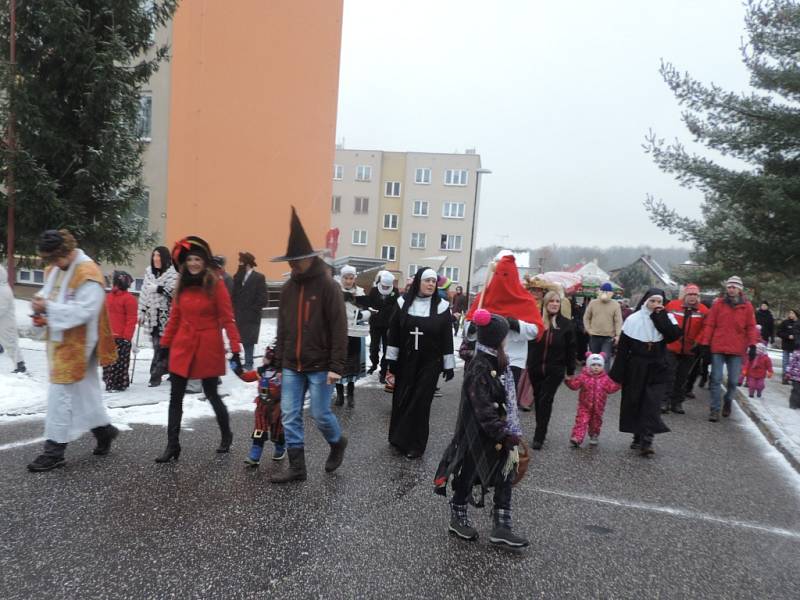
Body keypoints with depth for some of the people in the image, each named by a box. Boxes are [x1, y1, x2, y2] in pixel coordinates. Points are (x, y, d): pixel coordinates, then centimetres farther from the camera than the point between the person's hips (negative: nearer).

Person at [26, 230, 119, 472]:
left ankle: (55, 449, 5)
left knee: (61, 393, -4)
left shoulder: (88, 274, -20)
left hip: (77, 343, -9)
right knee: (84, 389, 17)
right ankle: (103, 429, 31)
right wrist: (40, 304, -1)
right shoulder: (55, 268, 9)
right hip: (60, 340, 9)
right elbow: (51, 294, 20)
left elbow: (82, 311, -25)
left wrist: (48, 308, -26)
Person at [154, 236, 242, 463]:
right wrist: (165, 345, 14)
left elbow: (227, 319, -10)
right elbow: (174, 318, 13)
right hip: (183, 346, 5)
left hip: (208, 348, -5)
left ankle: (226, 435, 30)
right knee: (175, 397, 4)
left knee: (211, 394, 7)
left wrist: (235, 349, -16)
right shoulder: (182, 285, 7)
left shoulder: (216, 285, -9)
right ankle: (172, 446, 13)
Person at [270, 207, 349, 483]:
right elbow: (282, 329, 14)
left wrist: (336, 366, -17)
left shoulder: (328, 286, -10)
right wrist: (279, 364, 14)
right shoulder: (288, 288, 8)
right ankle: (296, 467, 17)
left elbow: (339, 329, -13)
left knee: (320, 414, 2)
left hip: (319, 366, -6)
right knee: (289, 416, 5)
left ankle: (338, 443, 32)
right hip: (292, 367, 6)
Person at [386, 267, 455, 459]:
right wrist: (391, 364, 0)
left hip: (429, 364, -2)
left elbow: (447, 338, -1)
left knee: (420, 403, -1)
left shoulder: (441, 306, -3)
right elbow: (394, 334, 2)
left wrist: (449, 366, -2)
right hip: (405, 362, 2)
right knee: (401, 400, 7)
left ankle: (415, 445, 11)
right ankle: (399, 438, 25)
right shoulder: (404, 303, 0)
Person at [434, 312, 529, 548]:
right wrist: (504, 435, -24)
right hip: (479, 436, -9)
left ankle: (502, 527, 19)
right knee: (467, 476, 10)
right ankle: (458, 519, 30)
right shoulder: (479, 369, -23)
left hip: (501, 434, 9)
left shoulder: (497, 363, 5)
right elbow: (483, 409, -25)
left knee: (505, 478, 10)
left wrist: (510, 433, 14)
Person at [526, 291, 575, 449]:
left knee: (545, 400, -5)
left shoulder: (566, 324, -1)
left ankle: (539, 437, -1)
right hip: (535, 368, 2)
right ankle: (541, 431, 30)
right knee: (538, 399, 13)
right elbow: (528, 344, 2)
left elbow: (571, 349, 2)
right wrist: (528, 364, 1)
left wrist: (570, 372, 2)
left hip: (554, 370, -2)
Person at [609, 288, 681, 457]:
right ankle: (639, 437, 20)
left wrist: (661, 316, -16)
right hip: (635, 370, 0)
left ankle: (646, 440, -11)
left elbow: (675, 335, -18)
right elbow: (623, 348, -2)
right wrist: (617, 374, -4)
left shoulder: (667, 318, 1)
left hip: (657, 370, 0)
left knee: (652, 405, -9)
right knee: (634, 403, 6)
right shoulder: (633, 320, -3)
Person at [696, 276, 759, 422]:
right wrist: (705, 343, -3)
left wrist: (752, 345, -4)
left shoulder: (747, 306, 5)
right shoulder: (718, 303, 2)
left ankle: (728, 402, 32)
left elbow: (751, 327, 5)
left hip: (736, 350, 1)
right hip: (718, 348, -1)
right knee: (716, 379, -1)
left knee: (733, 381, 6)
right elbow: (709, 325, 1)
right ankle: (715, 409, 5)